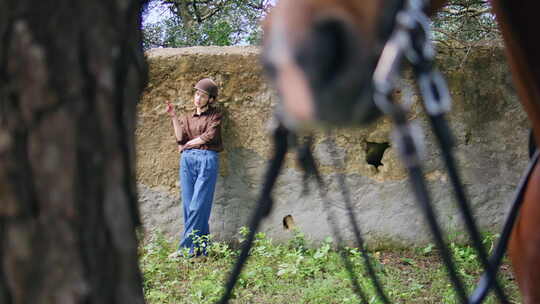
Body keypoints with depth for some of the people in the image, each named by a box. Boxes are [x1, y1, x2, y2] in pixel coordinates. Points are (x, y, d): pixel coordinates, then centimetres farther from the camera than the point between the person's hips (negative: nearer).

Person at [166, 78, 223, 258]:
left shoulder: (215, 115, 11)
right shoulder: (187, 118, 23)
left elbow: (209, 136, -5)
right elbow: (180, 138, 6)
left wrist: (188, 144, 2)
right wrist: (173, 117, 4)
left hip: (207, 160, -5)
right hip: (187, 160, 5)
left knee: (198, 206, -10)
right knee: (188, 206, -1)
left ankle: (186, 247, -10)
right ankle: (200, 248, 2)